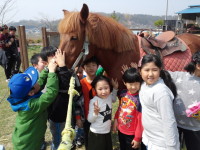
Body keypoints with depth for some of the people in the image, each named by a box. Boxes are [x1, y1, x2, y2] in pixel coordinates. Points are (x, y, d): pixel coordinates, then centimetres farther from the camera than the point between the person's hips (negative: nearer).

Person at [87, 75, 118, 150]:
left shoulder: (109, 96, -6)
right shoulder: (93, 101, -23)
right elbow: (90, 120, -17)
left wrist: (115, 88, 7)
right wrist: (95, 112, -35)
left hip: (107, 132, 6)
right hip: (96, 134, -6)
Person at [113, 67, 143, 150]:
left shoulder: (140, 99, -24)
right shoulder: (123, 93, -8)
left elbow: (141, 120, -19)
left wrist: (137, 138, -14)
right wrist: (115, 120, 5)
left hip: (132, 134, -5)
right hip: (120, 130, 6)